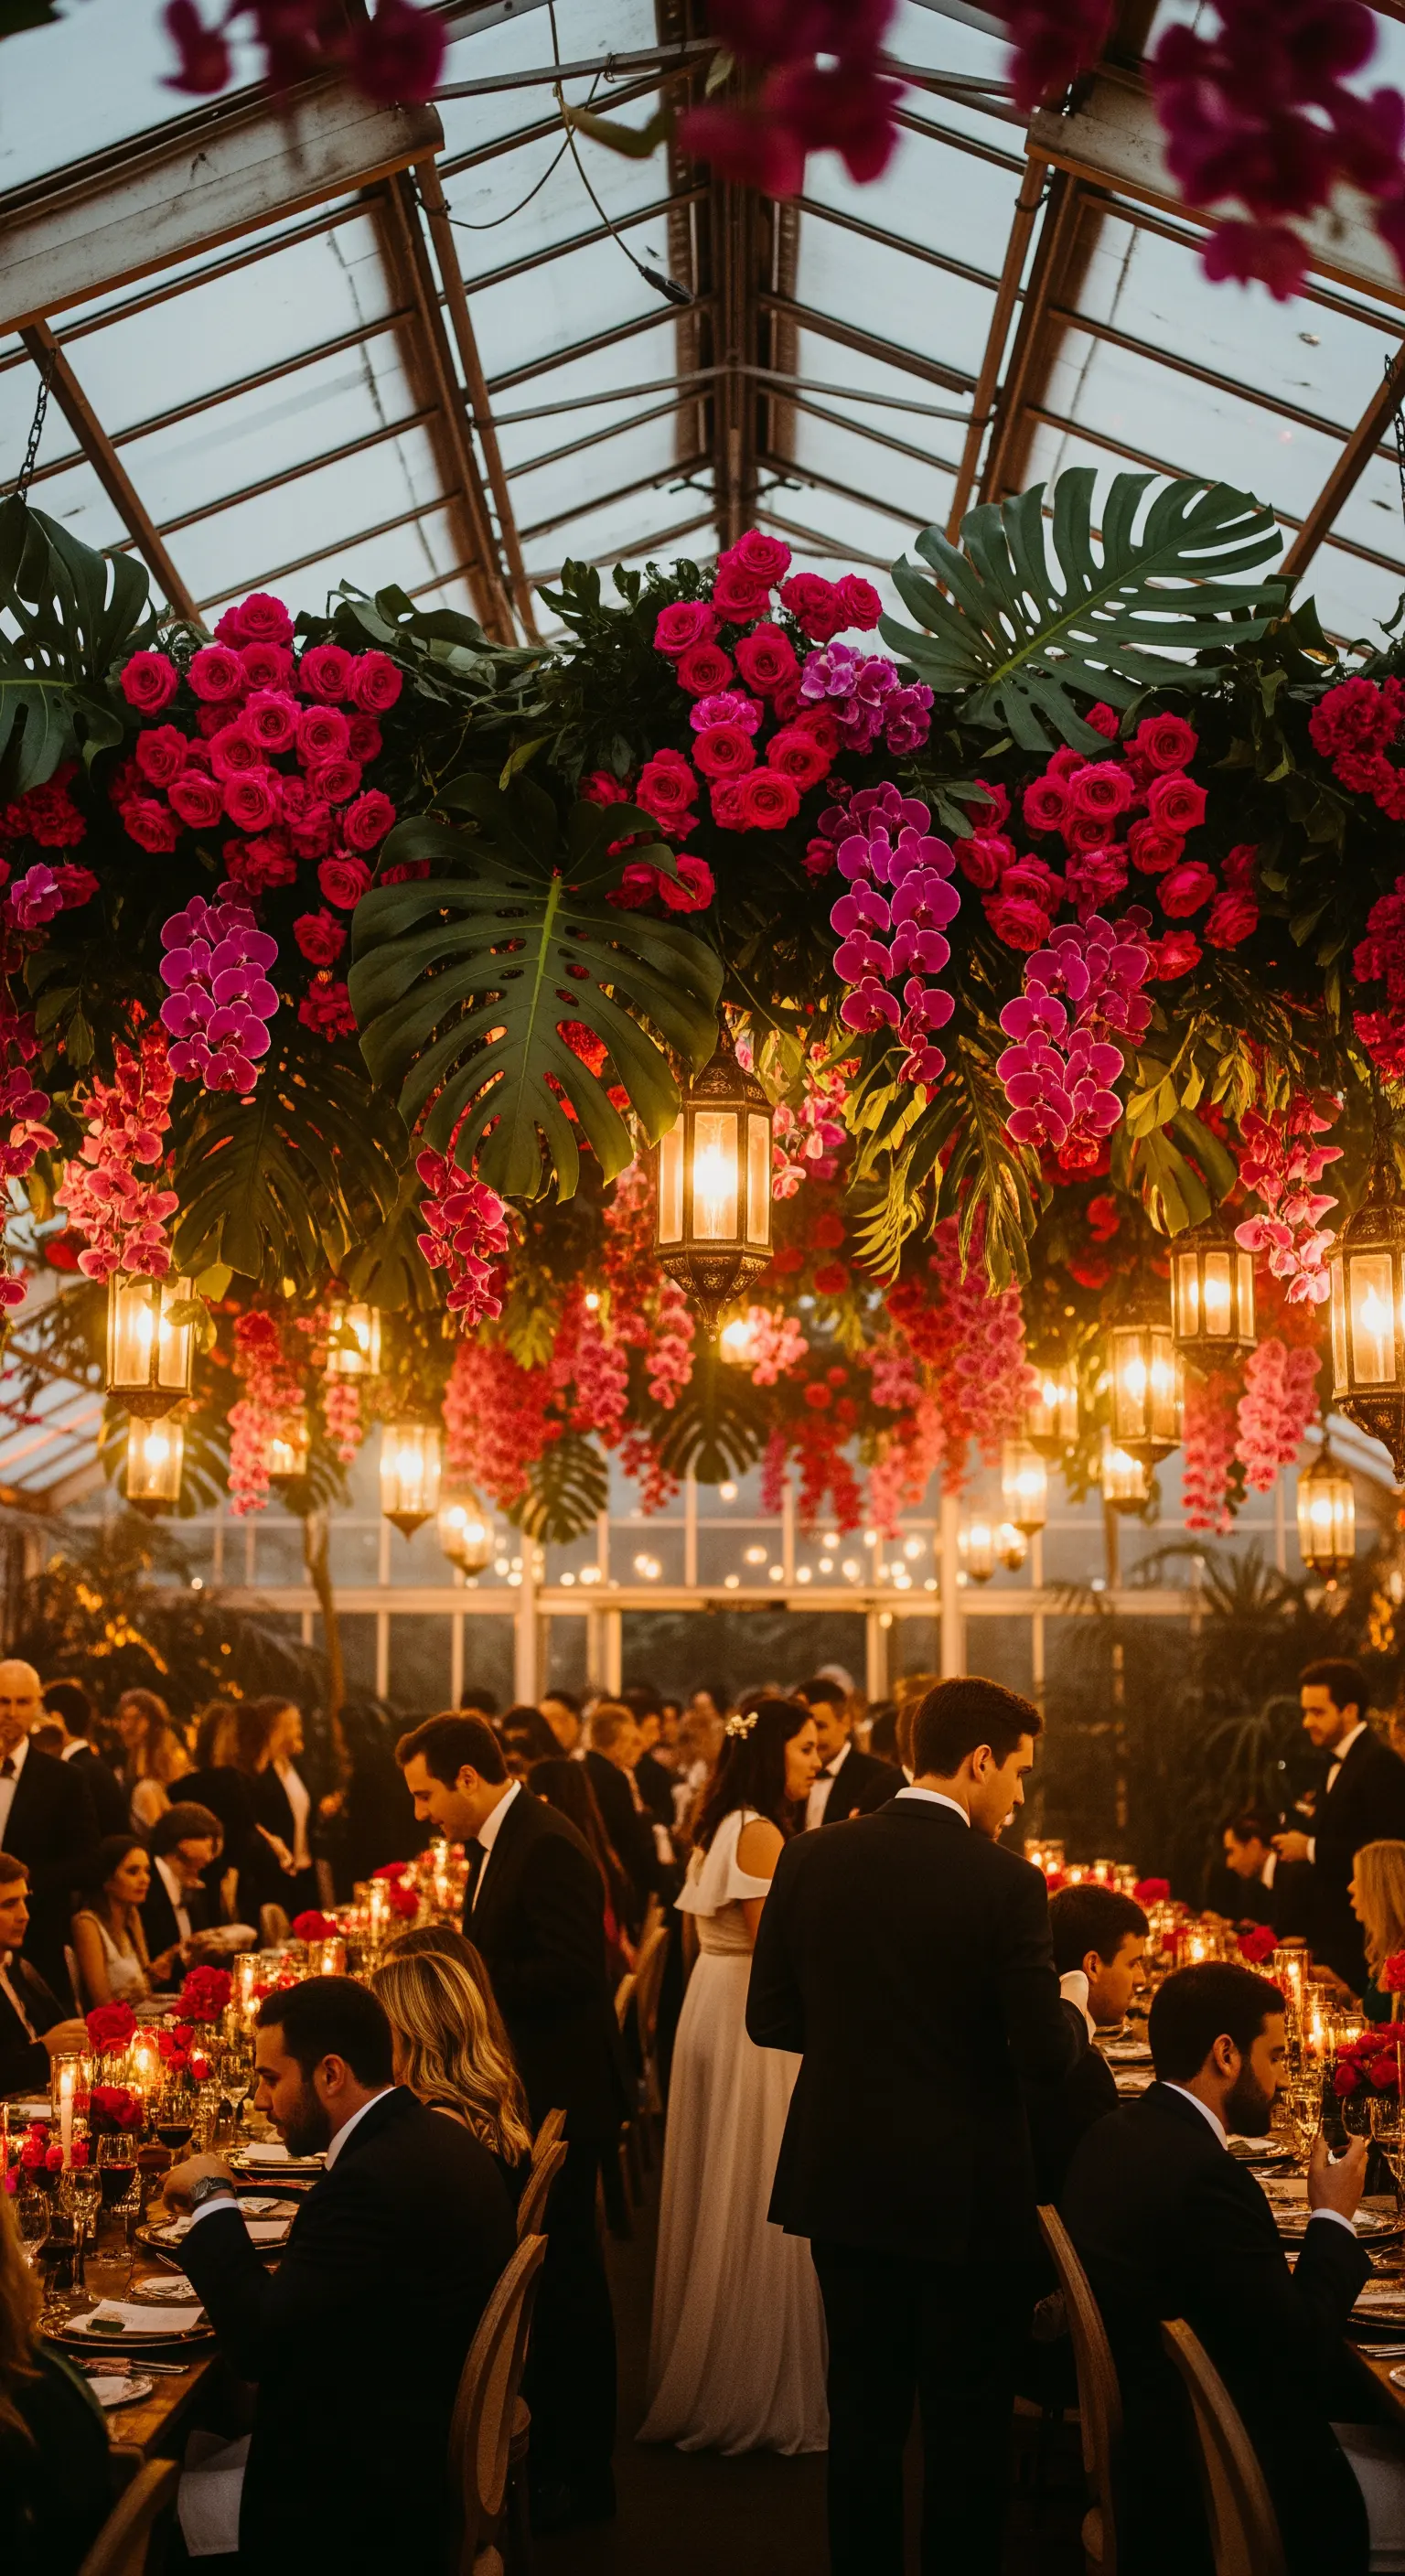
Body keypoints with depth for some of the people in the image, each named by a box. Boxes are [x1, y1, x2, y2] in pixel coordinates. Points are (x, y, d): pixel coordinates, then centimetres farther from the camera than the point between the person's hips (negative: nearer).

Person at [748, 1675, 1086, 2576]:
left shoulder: (812, 1859, -4)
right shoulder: (1005, 1883, -17)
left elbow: (770, 2017, 2)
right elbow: (1045, 2055, -16)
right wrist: (1074, 2007, 5)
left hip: (845, 2183, 4)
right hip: (965, 2195, -4)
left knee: (864, 2411, 17)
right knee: (969, 2424, 10)